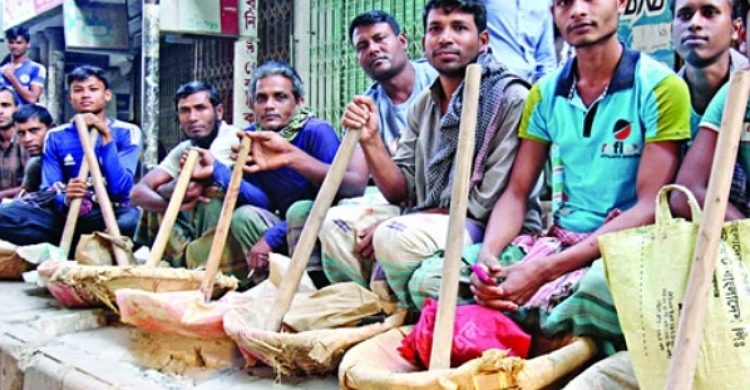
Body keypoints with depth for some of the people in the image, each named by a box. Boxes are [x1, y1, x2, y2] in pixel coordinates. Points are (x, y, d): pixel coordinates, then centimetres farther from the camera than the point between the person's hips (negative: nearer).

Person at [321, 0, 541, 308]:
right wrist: (370, 140, -11)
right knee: (336, 225, -6)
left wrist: (390, 226, -14)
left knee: (395, 237, -30)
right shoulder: (423, 104, 10)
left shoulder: (511, 99, -13)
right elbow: (401, 192, 8)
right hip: (431, 222, 7)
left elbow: (487, 202, -16)